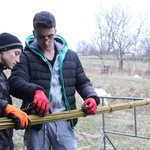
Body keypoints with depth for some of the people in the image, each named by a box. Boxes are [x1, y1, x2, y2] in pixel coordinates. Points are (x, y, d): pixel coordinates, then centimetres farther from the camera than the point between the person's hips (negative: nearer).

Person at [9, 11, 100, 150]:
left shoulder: (71, 56, 9)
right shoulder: (26, 56, -2)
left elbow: (83, 82, 11)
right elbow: (15, 82, -17)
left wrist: (91, 97, -12)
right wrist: (36, 91, -38)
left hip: (64, 121, 2)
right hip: (37, 122, -2)